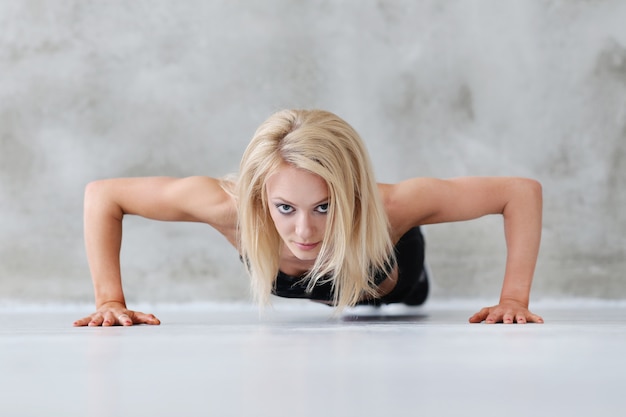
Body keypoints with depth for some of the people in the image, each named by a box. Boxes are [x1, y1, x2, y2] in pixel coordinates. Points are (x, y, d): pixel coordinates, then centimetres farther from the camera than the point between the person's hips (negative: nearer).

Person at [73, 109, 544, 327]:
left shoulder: (389, 207, -49)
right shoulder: (229, 207, -48)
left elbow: (523, 191, -40)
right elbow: (102, 195, -36)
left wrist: (514, 298, -46)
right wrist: (110, 300, -41)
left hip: (395, 289, -1)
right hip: (303, 293, 1)